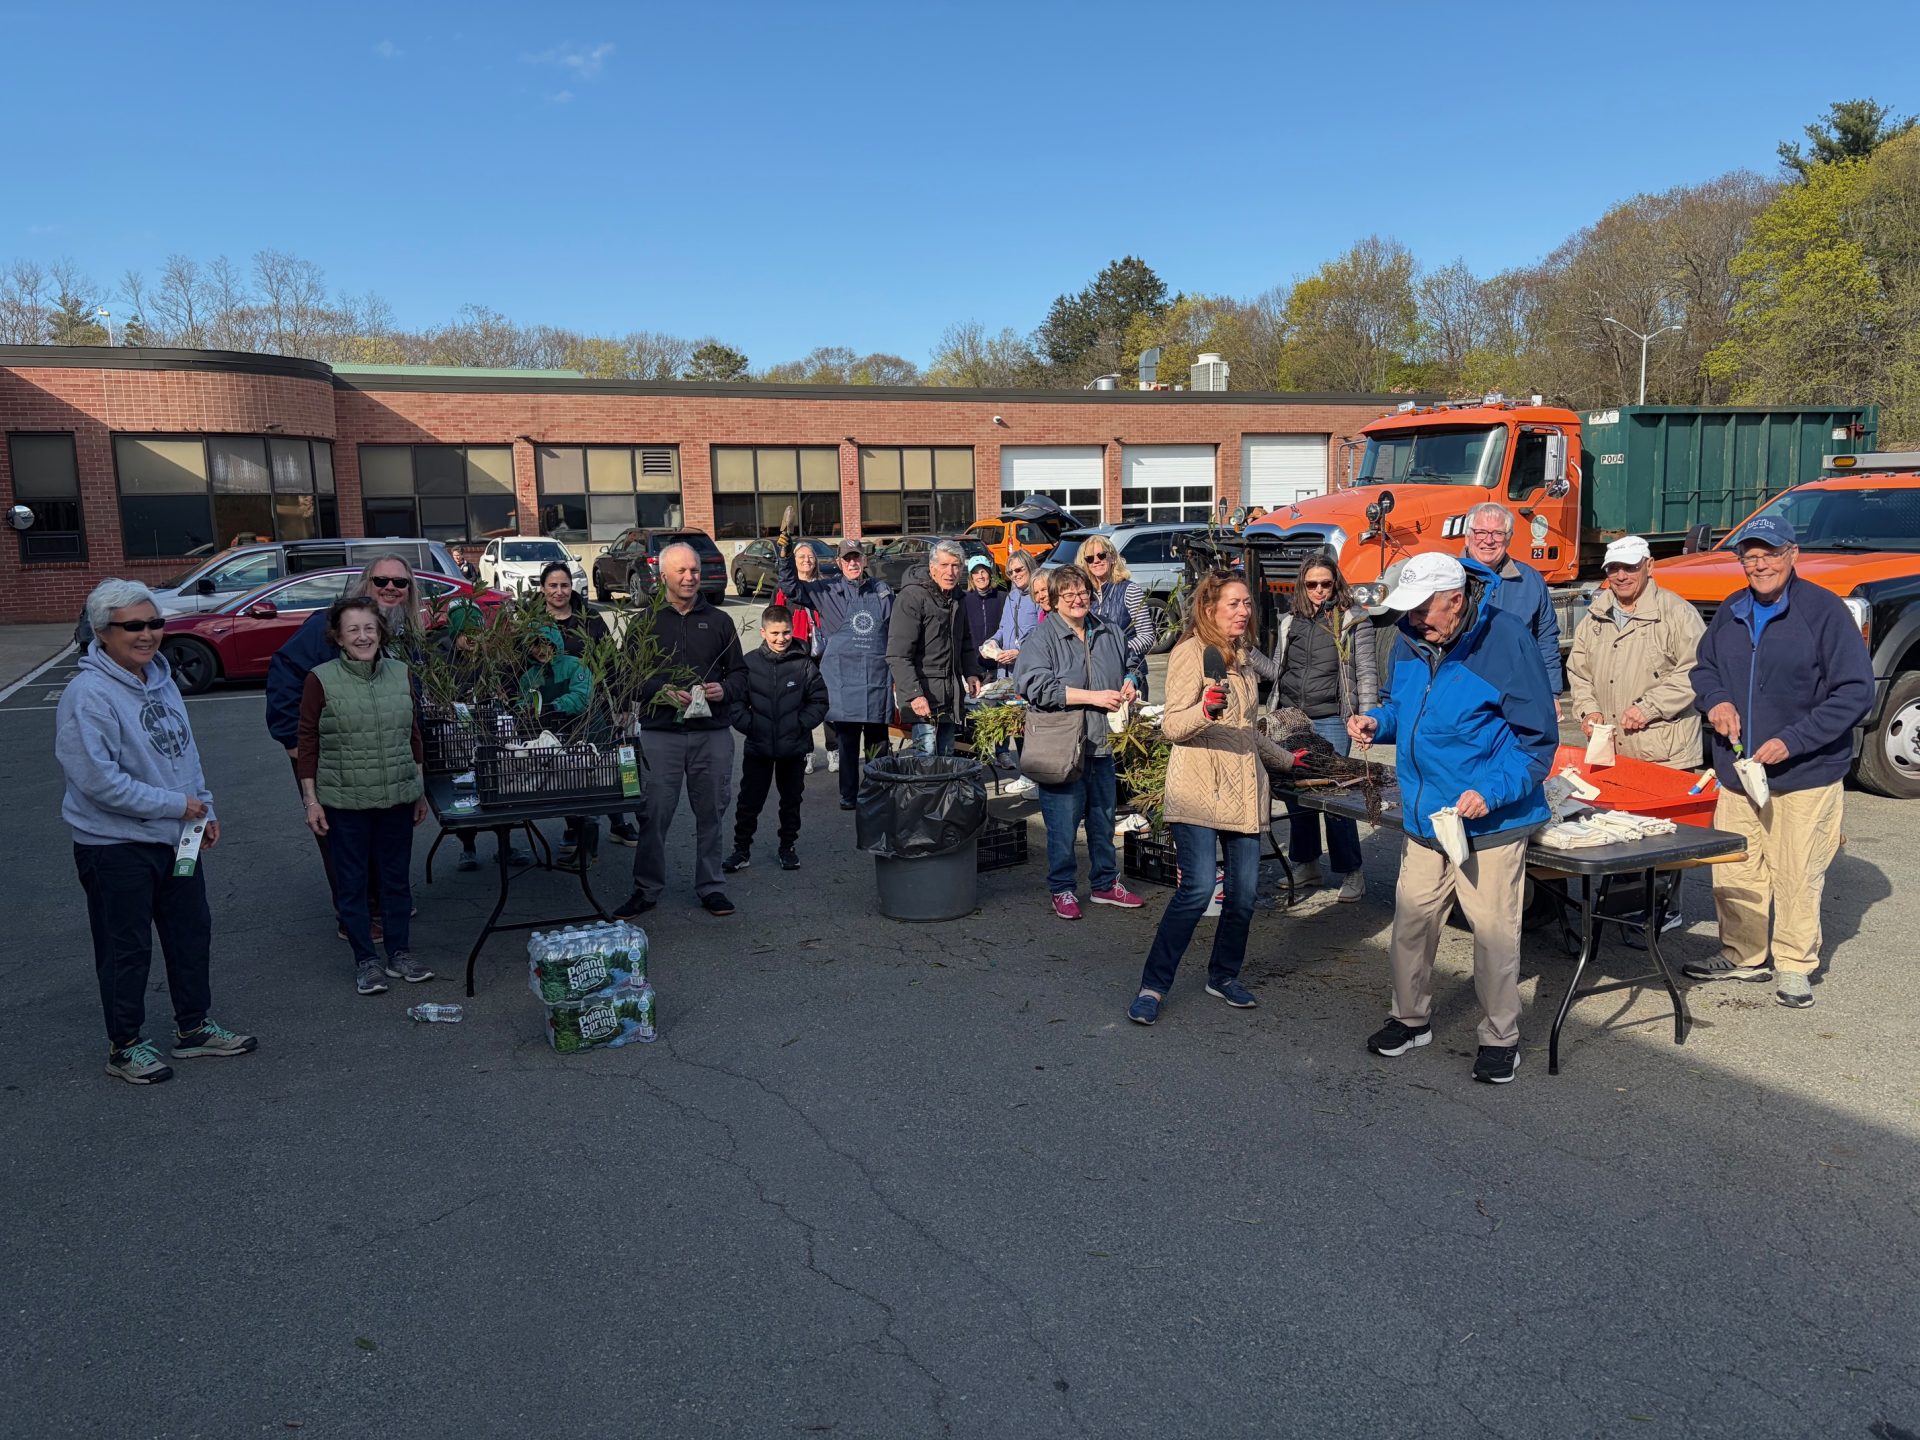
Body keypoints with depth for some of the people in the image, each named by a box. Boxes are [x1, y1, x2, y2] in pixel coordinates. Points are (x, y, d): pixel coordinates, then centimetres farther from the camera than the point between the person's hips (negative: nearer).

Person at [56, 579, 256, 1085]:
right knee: (126, 950, 5)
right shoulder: (88, 694, -20)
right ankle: (125, 1046, 22)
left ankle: (194, 1026, 33)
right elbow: (97, 779, -24)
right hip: (116, 847, -8)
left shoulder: (160, 679, 6)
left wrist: (205, 809, 10)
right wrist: (176, 804, -18)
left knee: (192, 933, 17)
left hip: (177, 838, 8)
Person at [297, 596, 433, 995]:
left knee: (397, 877, 12)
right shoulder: (321, 680, -7)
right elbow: (308, 744, -3)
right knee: (352, 882, 7)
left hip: (397, 797, 3)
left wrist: (420, 790, 13)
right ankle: (366, 961, 19)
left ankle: (399, 954, 25)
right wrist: (310, 799, -6)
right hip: (345, 801, -3)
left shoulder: (400, 674, 4)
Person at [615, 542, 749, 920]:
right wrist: (661, 692, -14)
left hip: (713, 733, 2)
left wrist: (725, 690, -6)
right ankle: (646, 889, 10)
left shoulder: (719, 621, 13)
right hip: (661, 732, -2)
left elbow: (739, 672, 16)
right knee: (654, 812, -2)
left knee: (711, 812, 6)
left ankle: (710, 887, 18)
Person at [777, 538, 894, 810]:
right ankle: (848, 794, 11)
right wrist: (784, 556, -18)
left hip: (877, 678, 2)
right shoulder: (828, 591, 3)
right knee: (846, 740, 2)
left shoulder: (882, 592, 9)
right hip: (843, 679, -2)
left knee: (878, 741, 7)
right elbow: (792, 588, -3)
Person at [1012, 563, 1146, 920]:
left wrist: (1127, 686, 4)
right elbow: (1036, 686, -21)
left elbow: (1127, 670, 29)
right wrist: (1093, 697, -20)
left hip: (1101, 744, 6)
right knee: (1063, 825, 1)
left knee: (1103, 818, 17)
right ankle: (1062, 890, 17)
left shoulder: (1109, 634, 12)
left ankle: (1106, 884, 31)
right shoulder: (1042, 637, -8)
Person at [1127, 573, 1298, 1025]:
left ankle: (1224, 976, 22)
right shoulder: (1190, 652, -6)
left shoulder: (1240, 657, 18)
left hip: (1243, 789, 7)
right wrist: (1206, 709, -31)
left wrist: (1285, 759, 36)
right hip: (1199, 787, -7)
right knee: (1198, 887, -16)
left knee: (1245, 891, 3)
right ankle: (1153, 985, -5)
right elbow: (1172, 727, -13)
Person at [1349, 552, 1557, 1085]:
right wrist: (1378, 722, -3)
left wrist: (1492, 791, -23)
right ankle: (1410, 1018, 32)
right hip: (1425, 816, 6)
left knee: (1494, 931, 5)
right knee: (1411, 920, 13)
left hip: (1491, 821, -6)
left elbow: (1538, 736, -12)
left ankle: (1500, 1038, 23)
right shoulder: (1410, 641, 2)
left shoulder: (1505, 640, -16)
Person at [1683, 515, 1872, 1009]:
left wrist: (1792, 741, -18)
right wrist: (1715, 701, -2)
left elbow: (1855, 692, -12)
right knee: (1734, 871, 11)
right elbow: (1704, 667, 22)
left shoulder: (1825, 610, -10)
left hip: (1805, 775, -5)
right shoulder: (1730, 613, 8)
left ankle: (1795, 965, 19)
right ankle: (1743, 954, 27)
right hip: (1736, 768, 5)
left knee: (1798, 875, 2)